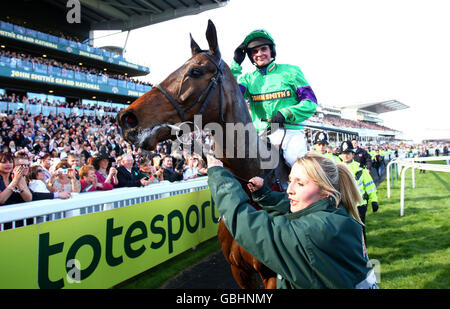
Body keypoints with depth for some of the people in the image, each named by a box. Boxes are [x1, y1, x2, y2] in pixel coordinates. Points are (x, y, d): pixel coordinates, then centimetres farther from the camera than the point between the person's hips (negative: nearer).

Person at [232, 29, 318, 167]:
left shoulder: (290, 72, 7)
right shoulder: (248, 78, 13)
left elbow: (311, 102, 3)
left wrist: (285, 113, -13)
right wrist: (235, 64, -4)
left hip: (290, 131, -1)